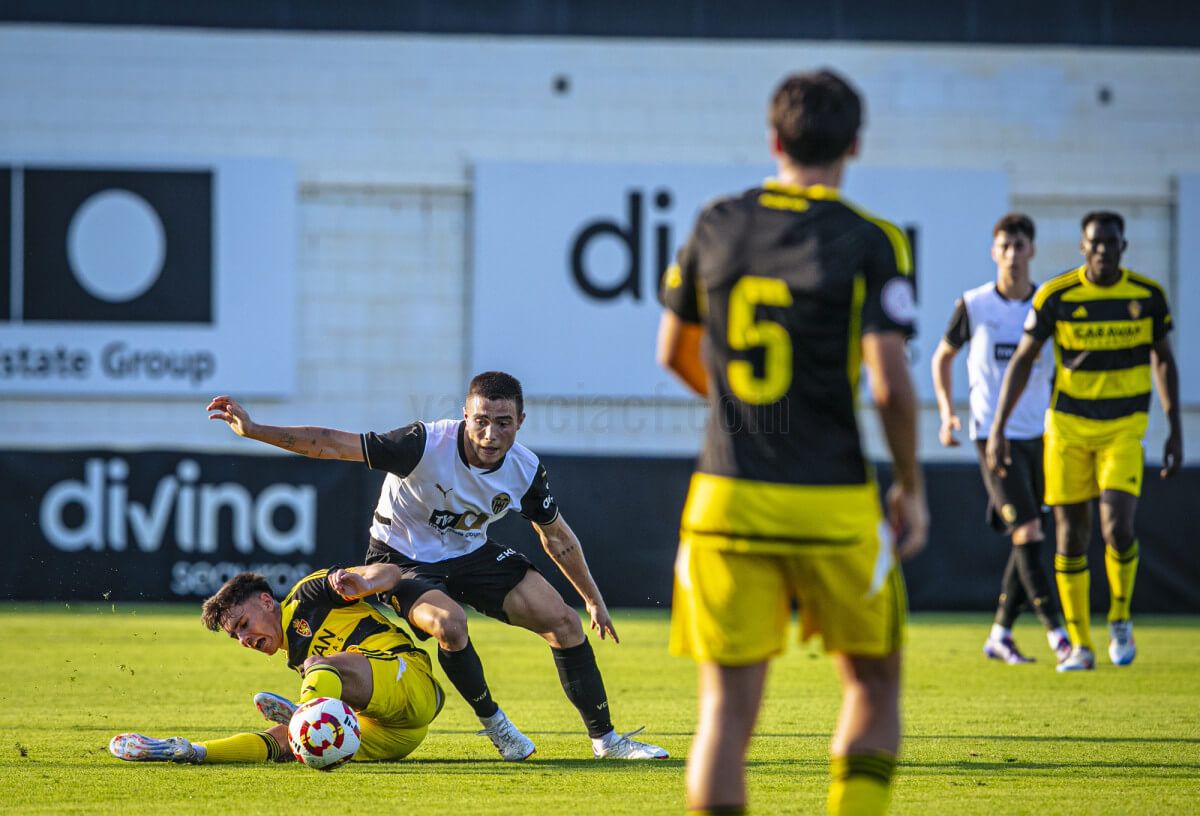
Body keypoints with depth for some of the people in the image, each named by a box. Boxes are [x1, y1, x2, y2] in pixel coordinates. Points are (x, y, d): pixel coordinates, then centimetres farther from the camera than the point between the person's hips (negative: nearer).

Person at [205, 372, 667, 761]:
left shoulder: (525, 469, -14)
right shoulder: (426, 445, -30)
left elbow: (555, 535, 5)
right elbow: (334, 445, -30)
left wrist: (594, 600, 11)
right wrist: (253, 430, -38)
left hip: (472, 554, 5)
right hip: (403, 562, -5)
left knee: (563, 620, -9)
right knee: (449, 624, -35)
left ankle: (605, 739, 7)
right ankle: (493, 722, -8)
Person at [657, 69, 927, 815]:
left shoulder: (718, 226, 6)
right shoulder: (871, 244, -6)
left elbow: (674, 351, 17)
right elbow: (890, 382, -13)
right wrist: (911, 488, 1)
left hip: (727, 500, 2)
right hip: (831, 503, -2)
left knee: (728, 707, 1)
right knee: (874, 684, 17)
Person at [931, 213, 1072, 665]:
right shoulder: (973, 305, -3)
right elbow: (943, 357, 11)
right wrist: (946, 412, -1)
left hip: (1039, 436, 4)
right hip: (994, 435, -4)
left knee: (1029, 542, 6)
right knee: (1027, 535, -13)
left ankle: (1000, 635, 17)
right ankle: (1056, 633, -11)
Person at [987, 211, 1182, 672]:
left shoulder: (1148, 296, -4)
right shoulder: (1055, 296, -8)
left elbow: (1163, 360, 8)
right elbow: (1023, 360, -1)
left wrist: (1175, 431, 5)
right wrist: (997, 430, -5)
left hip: (1124, 428, 0)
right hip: (1068, 426, 0)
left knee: (1118, 528, -17)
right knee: (1071, 536, 1)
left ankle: (1120, 620, 9)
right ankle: (1080, 645, 13)